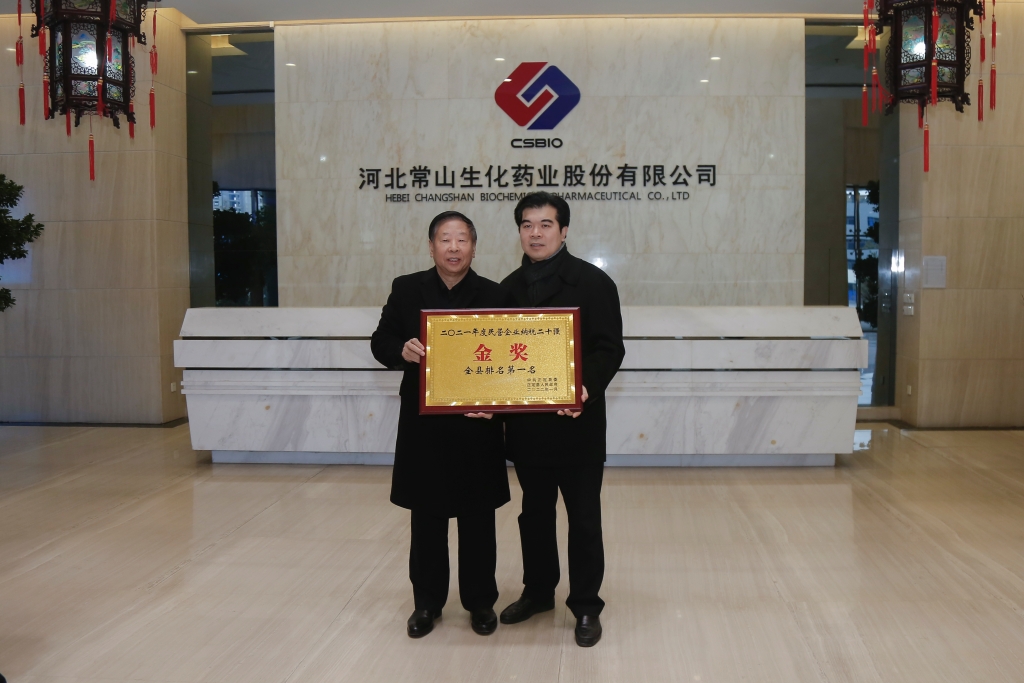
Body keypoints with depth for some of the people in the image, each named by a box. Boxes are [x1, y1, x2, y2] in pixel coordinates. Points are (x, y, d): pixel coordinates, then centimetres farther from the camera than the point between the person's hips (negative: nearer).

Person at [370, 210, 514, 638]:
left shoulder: (496, 296, -1)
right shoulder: (406, 290, 2)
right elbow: (380, 342, 4)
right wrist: (401, 350, -18)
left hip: (477, 426, -1)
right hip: (423, 426, 1)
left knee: (478, 519, 10)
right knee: (426, 518, 12)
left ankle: (480, 601, 26)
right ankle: (427, 602, 27)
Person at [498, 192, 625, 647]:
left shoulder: (593, 282, -6)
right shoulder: (509, 288, 9)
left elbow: (610, 348, -10)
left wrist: (588, 387, -28)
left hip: (577, 422, -4)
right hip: (526, 423, 5)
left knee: (583, 518, 6)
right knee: (534, 513, 17)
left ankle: (586, 607, 19)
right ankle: (538, 592, 34)